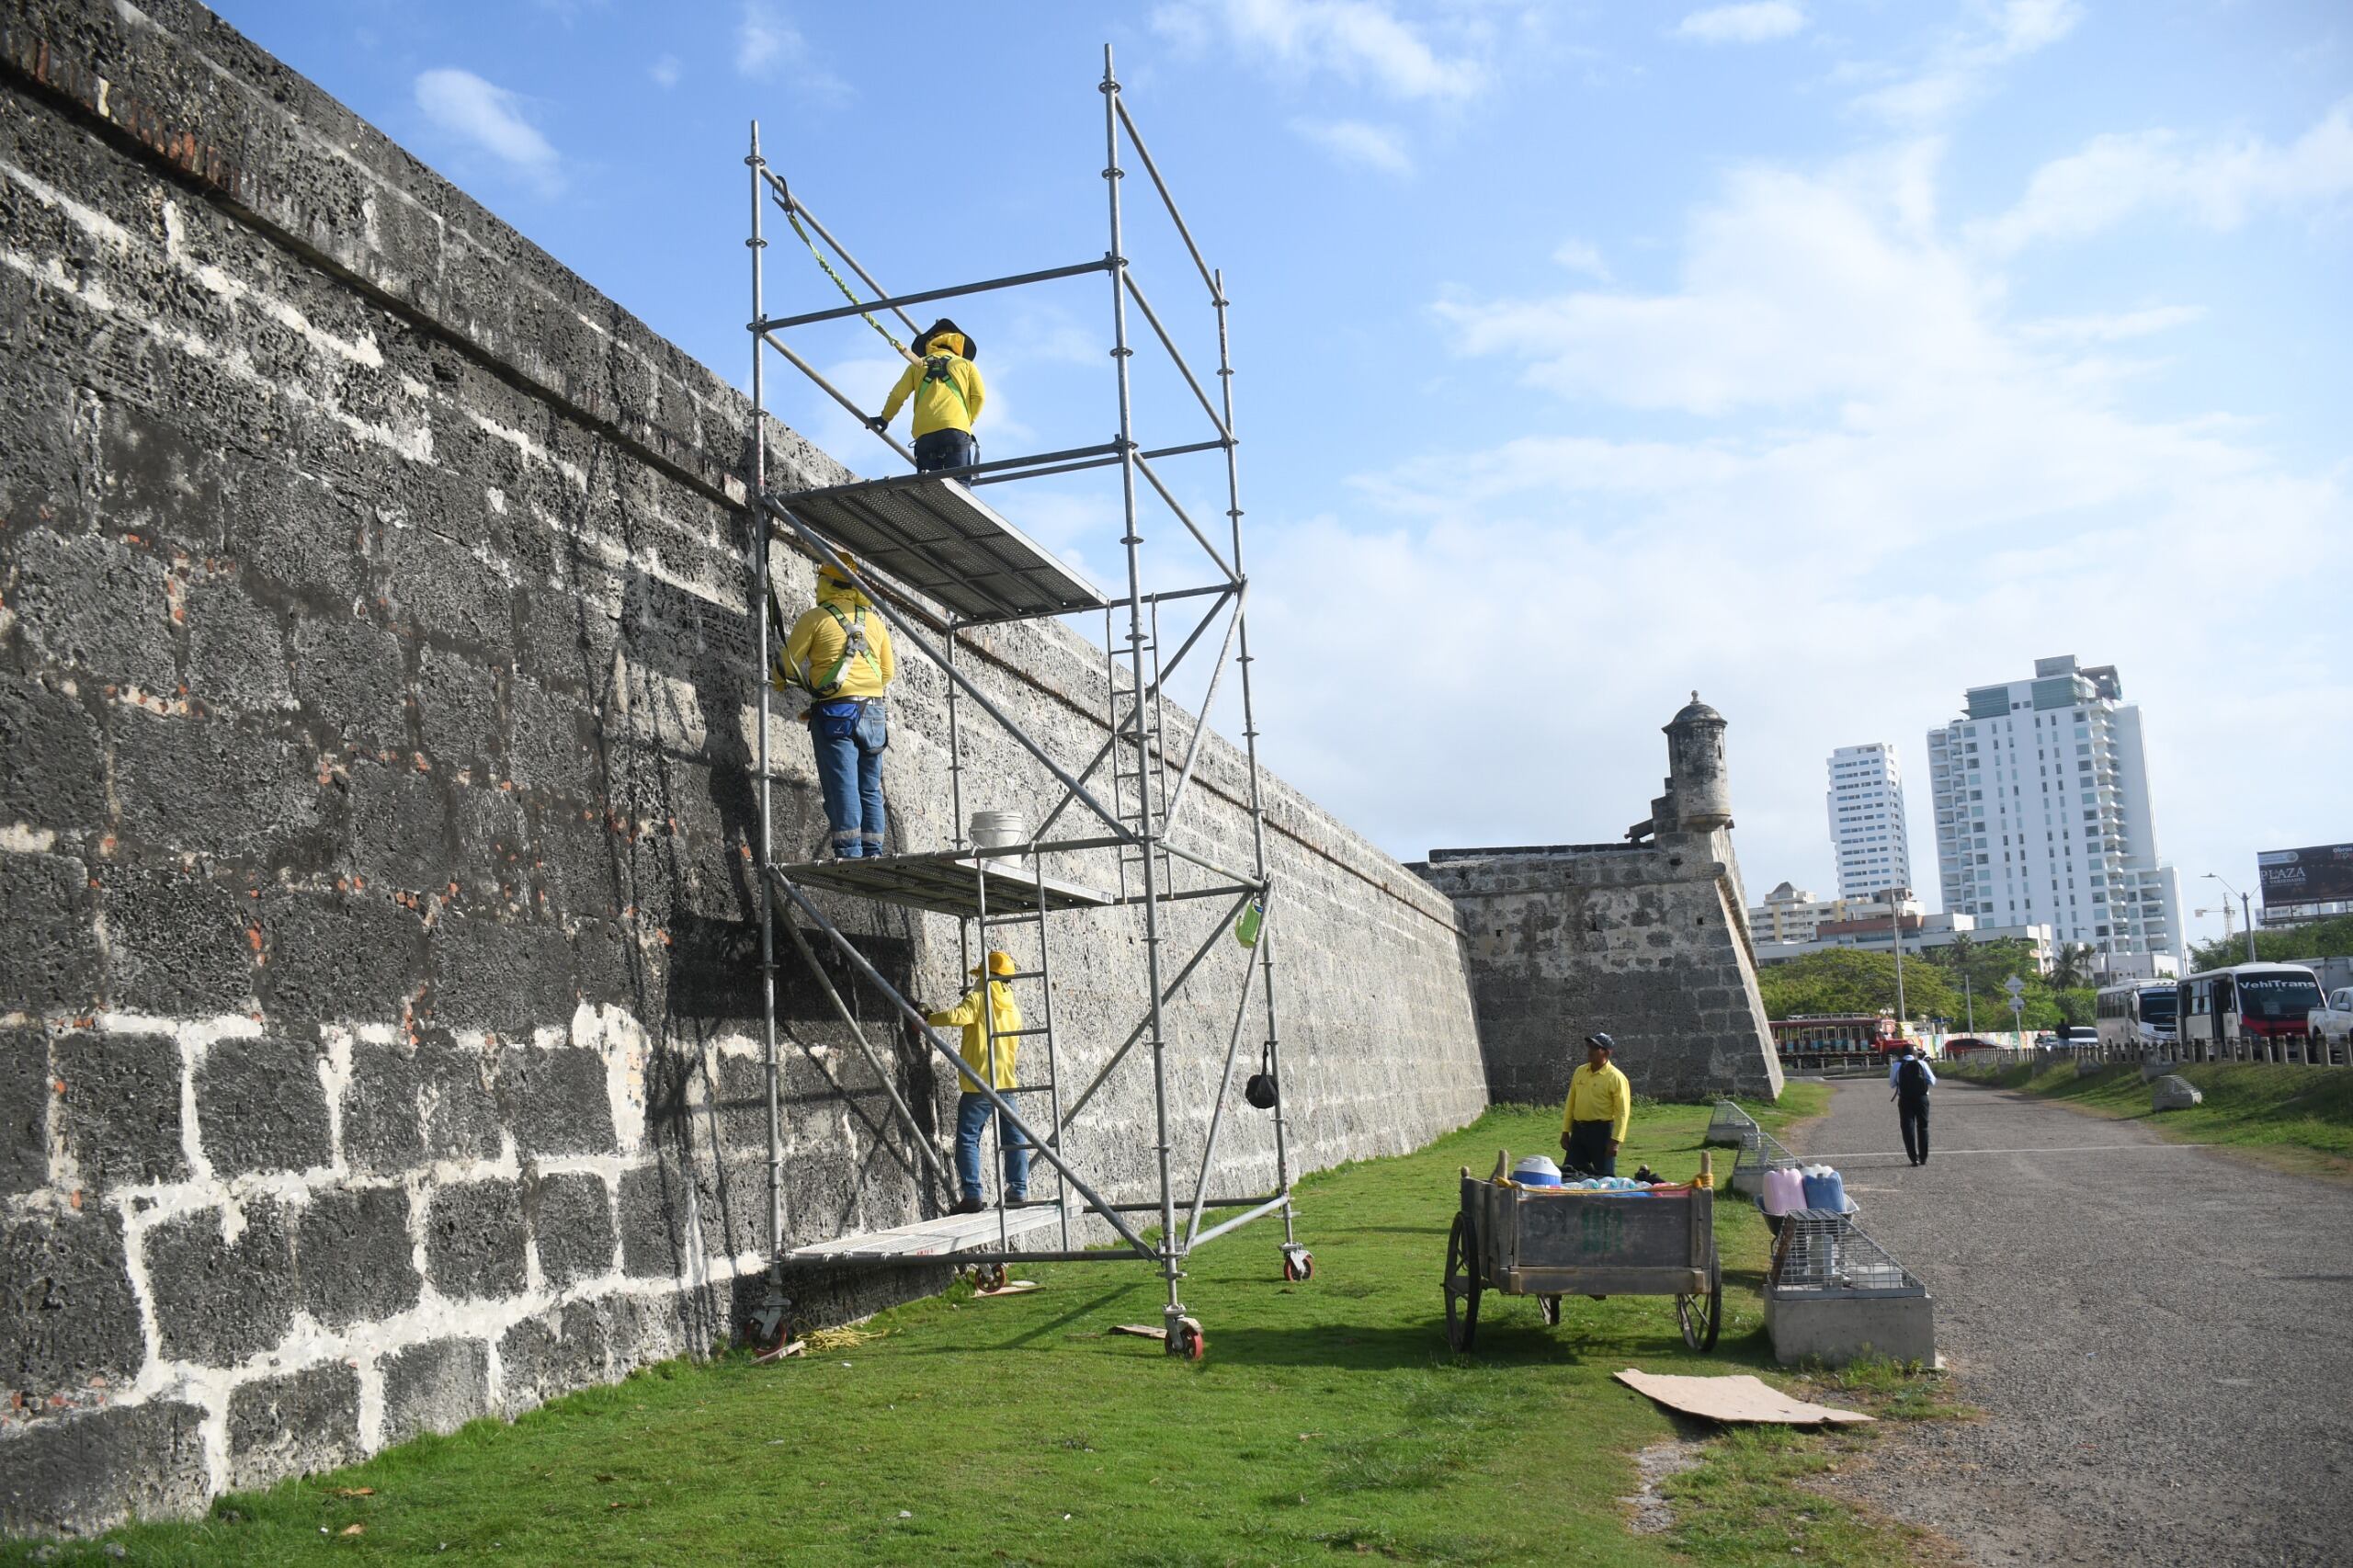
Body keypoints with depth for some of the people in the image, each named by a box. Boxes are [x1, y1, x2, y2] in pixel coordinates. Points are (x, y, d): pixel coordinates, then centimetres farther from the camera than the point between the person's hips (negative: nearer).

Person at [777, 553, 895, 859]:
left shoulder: (814, 617, -1)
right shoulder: (874, 621, 14)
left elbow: (788, 663, 3)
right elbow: (888, 672, 18)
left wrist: (778, 684, 24)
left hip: (834, 711, -5)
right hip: (873, 712, 5)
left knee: (842, 784, -7)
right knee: (870, 788, 8)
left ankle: (849, 853, -13)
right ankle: (873, 854, 5)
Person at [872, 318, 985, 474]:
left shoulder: (918, 365, 25)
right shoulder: (966, 364, 22)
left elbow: (898, 395, 17)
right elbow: (979, 396, 9)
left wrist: (885, 418, 33)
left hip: (925, 433, 2)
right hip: (956, 430, -2)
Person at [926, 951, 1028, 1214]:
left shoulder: (978, 998, -7)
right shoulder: (1013, 1007, 16)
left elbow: (957, 1016, -25)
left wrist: (928, 1019, -11)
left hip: (978, 1083, -6)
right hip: (1006, 1083, 6)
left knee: (967, 1138, -3)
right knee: (1013, 1138, 11)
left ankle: (972, 1195, -9)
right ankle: (1018, 1190, 11)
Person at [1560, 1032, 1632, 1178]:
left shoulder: (1616, 1077, -10)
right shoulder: (1579, 1072, 9)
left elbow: (1622, 1112, -12)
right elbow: (1570, 1103, 14)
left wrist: (1616, 1140, -17)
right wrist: (1565, 1131, 10)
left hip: (1602, 1131, -6)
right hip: (1578, 1130, 6)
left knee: (1604, 1177, 0)